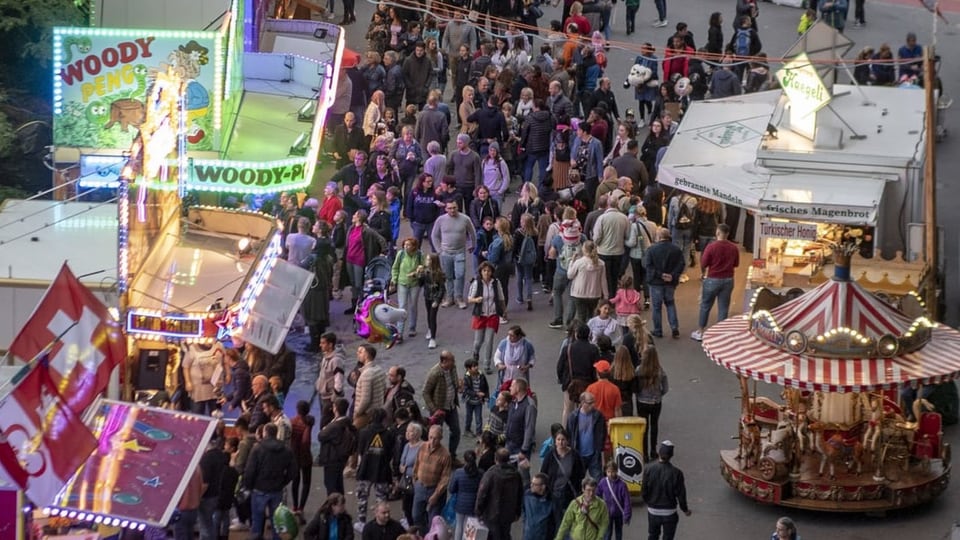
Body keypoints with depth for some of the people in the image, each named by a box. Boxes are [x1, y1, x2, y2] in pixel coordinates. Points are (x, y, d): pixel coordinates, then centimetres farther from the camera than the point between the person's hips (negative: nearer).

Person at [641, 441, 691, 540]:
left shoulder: (648, 469, -15)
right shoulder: (676, 473, -19)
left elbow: (643, 492, -8)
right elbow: (681, 495, -11)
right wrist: (685, 509, 7)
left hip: (653, 511, 2)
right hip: (669, 512, -2)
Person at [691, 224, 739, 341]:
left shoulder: (711, 247, -16)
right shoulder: (734, 248, -5)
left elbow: (703, 264, -11)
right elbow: (736, 264, 6)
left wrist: (703, 273, 9)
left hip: (712, 279, -3)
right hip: (728, 280, 3)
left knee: (705, 306, 12)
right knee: (723, 308, 9)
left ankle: (700, 332, 19)